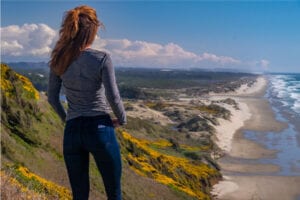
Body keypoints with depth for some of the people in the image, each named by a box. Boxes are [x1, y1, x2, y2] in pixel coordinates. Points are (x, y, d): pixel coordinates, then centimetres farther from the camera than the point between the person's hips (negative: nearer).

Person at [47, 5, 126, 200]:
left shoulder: (59, 60, 3)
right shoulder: (102, 58, -10)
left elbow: (52, 97, 11)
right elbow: (113, 97, -11)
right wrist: (122, 119, 8)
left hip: (72, 131, 4)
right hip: (100, 129, -4)